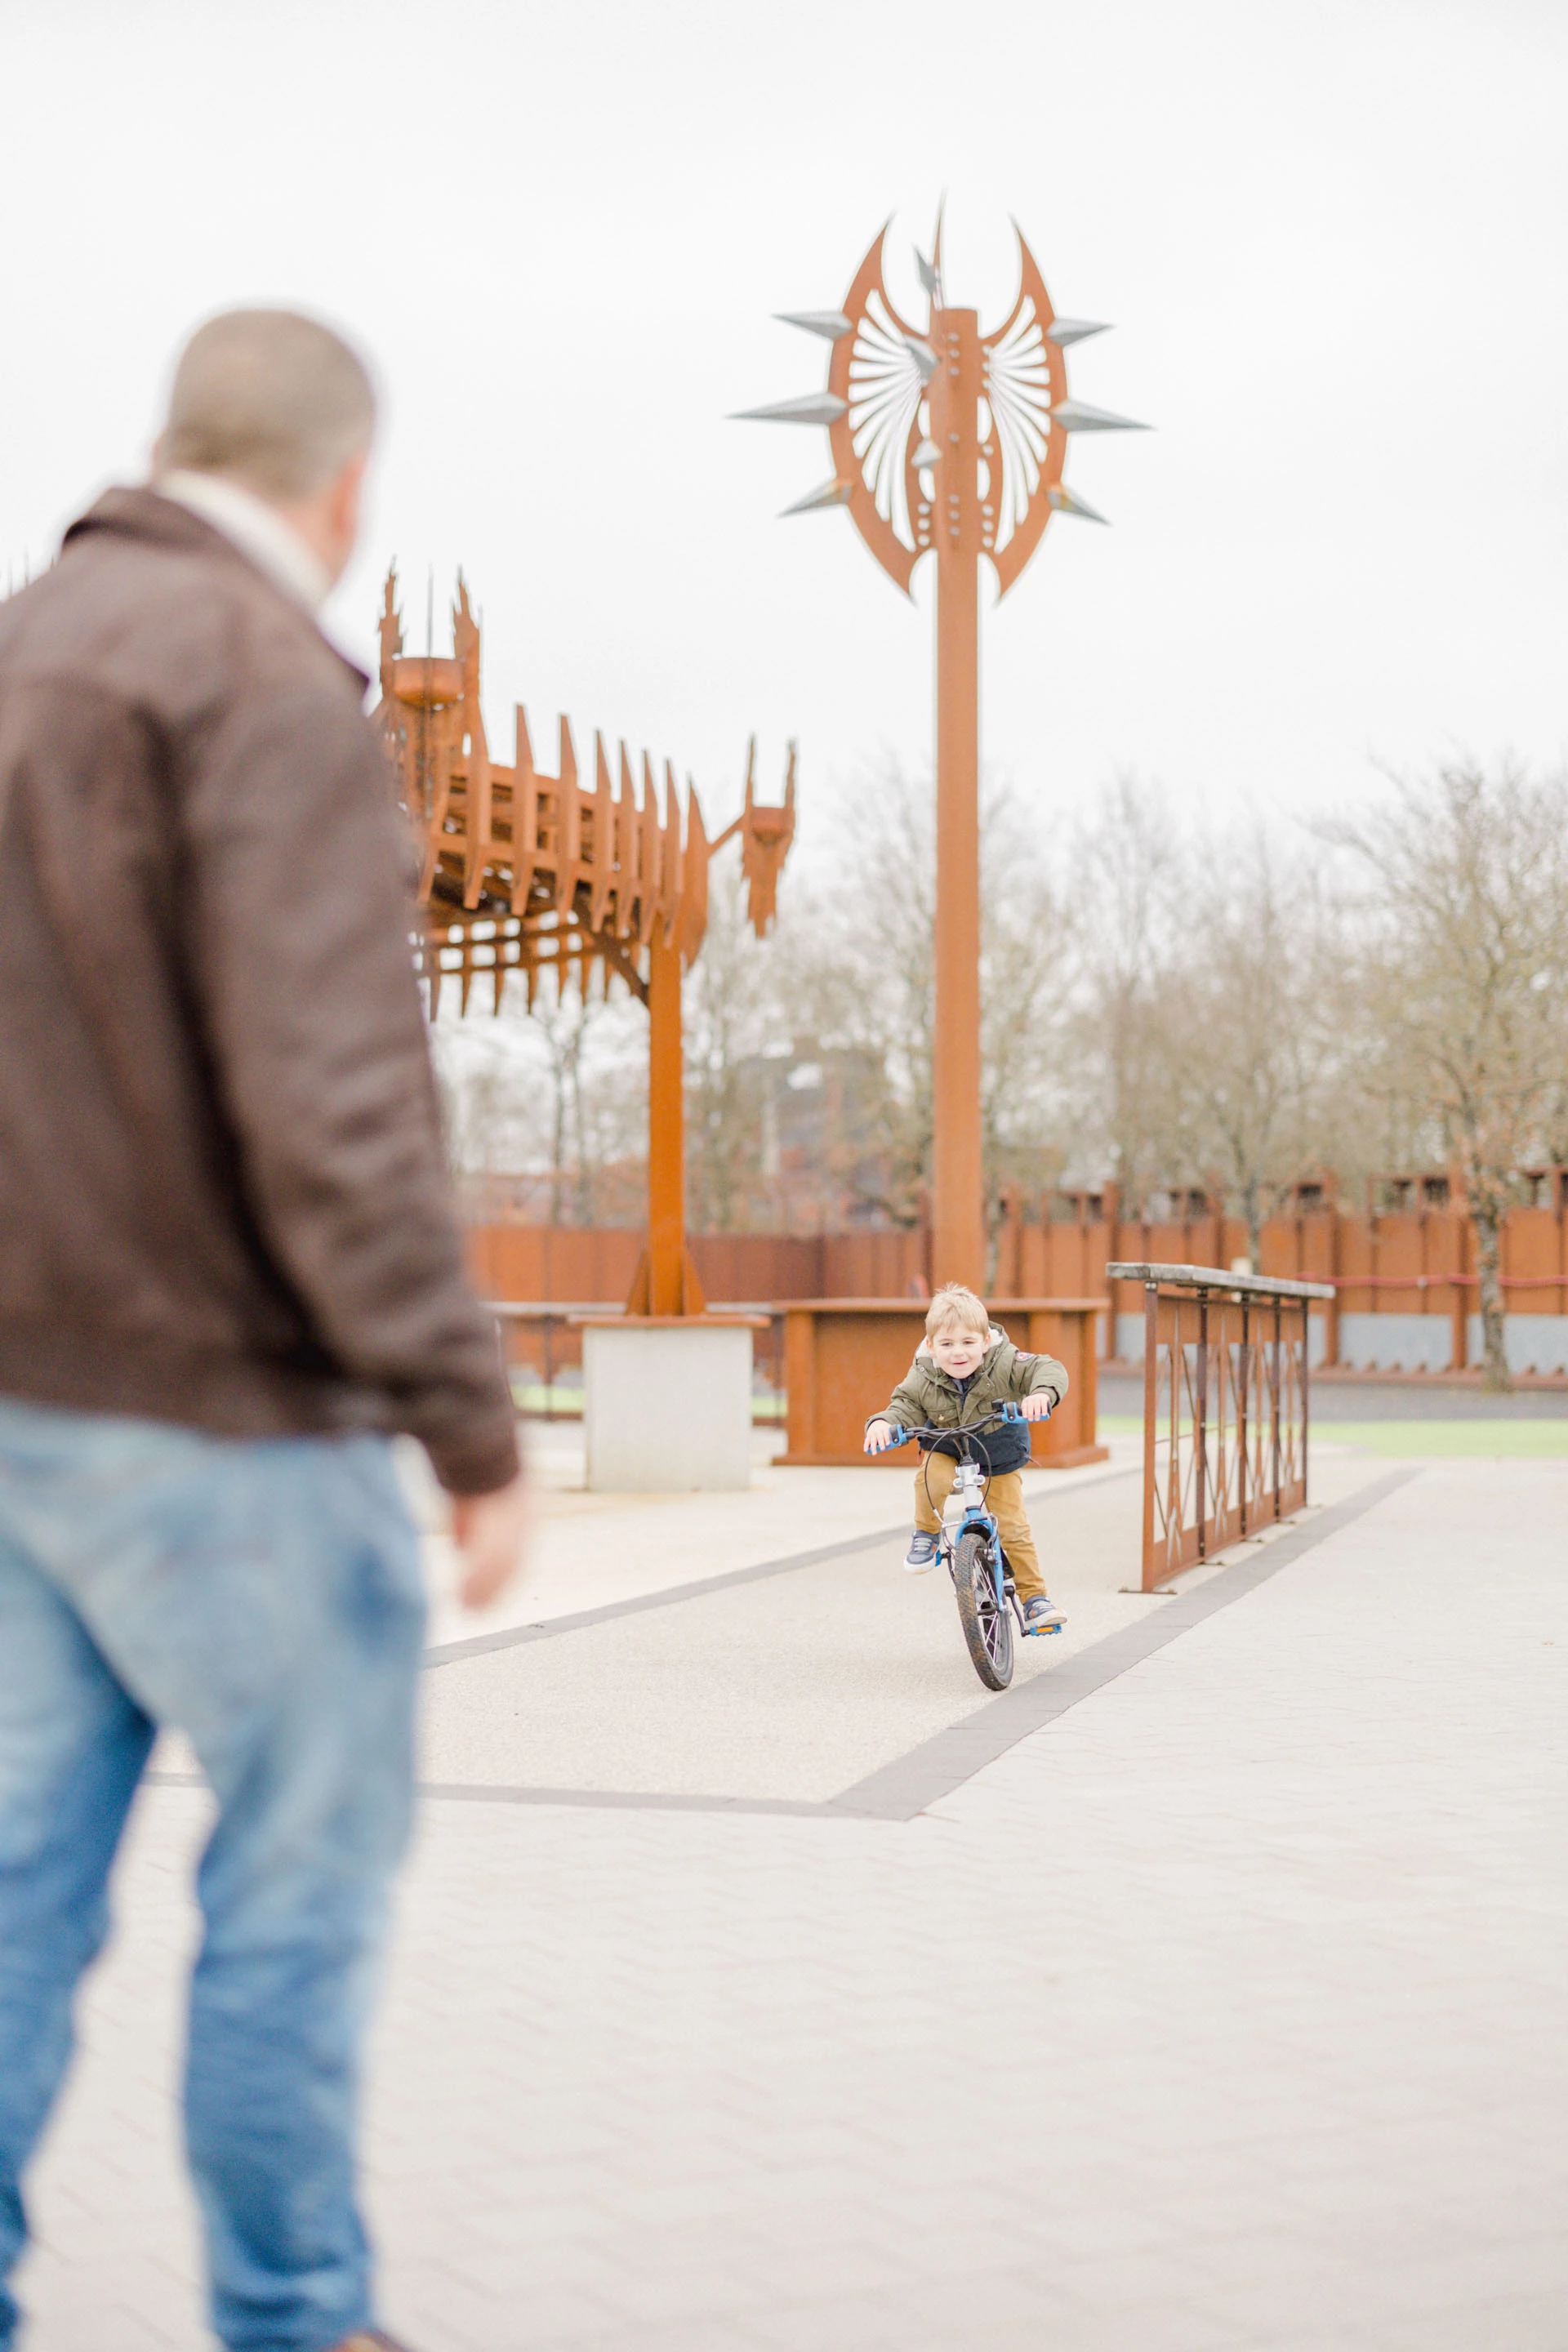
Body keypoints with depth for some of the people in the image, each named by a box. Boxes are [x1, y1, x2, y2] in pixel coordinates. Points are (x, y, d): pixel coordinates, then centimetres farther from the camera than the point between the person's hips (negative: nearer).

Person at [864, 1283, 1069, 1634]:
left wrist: (1042, 1394, -54)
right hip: (946, 1449, 1)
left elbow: (1049, 1369, -32)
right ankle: (926, 1534, -4)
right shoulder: (923, 1378, -21)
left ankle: (1035, 1598, 11)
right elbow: (905, 1408, -19)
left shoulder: (1004, 1364, -27)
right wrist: (883, 1423, -42)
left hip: (1000, 1457, 0)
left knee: (1014, 1529, -4)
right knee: (932, 1479, -33)